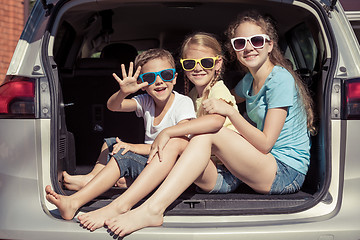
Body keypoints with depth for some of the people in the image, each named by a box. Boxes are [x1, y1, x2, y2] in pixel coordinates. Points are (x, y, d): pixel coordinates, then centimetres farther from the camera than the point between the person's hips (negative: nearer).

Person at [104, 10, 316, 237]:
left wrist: (229, 111, -18)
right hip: (266, 166, 8)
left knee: (208, 135, -25)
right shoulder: (249, 80, 12)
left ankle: (152, 209, -33)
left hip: (287, 173, -8)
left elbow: (265, 143, -17)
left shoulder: (280, 79, -14)